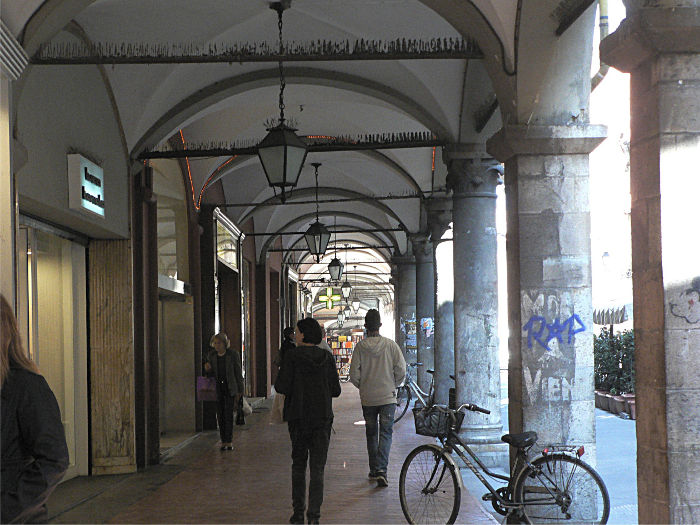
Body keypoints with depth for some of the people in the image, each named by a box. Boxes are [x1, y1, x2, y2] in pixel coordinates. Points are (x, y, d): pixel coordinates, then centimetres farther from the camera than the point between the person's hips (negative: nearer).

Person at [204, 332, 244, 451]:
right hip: (217, 388, 3)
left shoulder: (233, 355, -6)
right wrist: (208, 369, -10)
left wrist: (240, 390, -2)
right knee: (220, 414, 1)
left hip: (230, 387, -3)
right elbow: (211, 373, 14)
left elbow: (238, 373, -1)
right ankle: (223, 441, 6)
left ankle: (229, 441, -6)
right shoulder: (211, 355, 3)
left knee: (229, 413, -10)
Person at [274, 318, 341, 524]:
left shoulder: (293, 356, -10)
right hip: (322, 416, 2)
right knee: (317, 467, 3)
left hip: (299, 416, -2)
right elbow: (335, 390, 1)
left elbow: (282, 386, -12)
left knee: (298, 464, 13)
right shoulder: (326, 357, 0)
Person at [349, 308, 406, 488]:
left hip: (368, 398, 1)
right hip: (388, 397, -1)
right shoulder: (390, 345, -7)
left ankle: (374, 469, 22)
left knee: (371, 434, 16)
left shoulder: (360, 347, -6)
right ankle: (382, 470, -14)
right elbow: (401, 370, -7)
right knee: (385, 434, 1)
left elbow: (354, 375, -5)